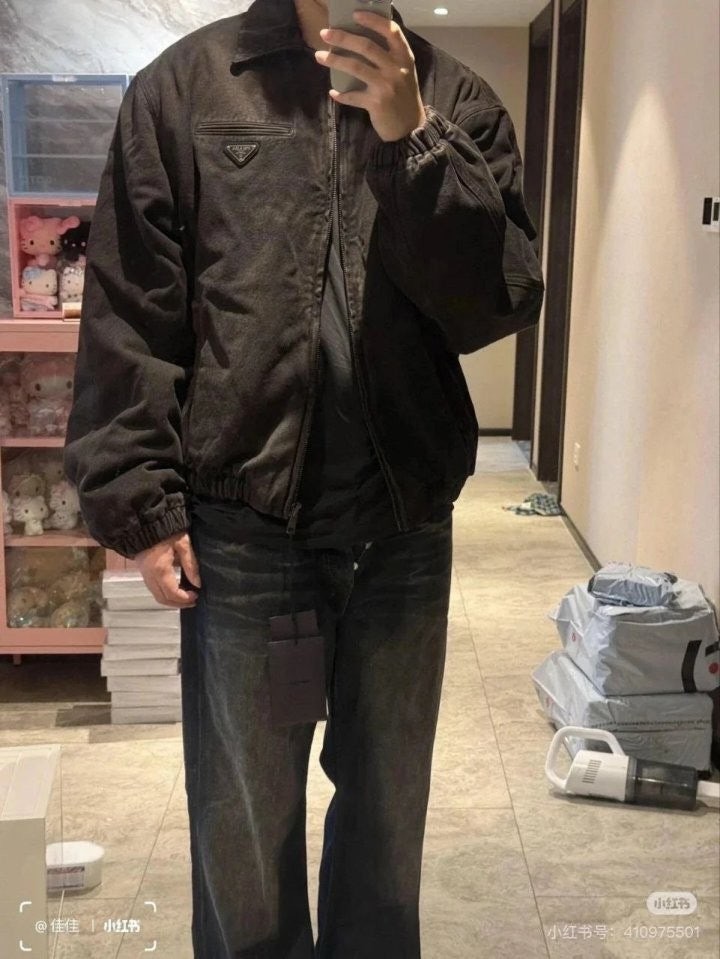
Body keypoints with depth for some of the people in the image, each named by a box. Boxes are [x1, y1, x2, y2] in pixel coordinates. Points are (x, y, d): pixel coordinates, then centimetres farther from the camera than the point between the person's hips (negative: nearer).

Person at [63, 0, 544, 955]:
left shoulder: (455, 100, 5)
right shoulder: (185, 85, 1)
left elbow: (501, 304, -4)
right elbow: (128, 314, -2)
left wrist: (413, 140, -15)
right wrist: (140, 505, -6)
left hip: (407, 527, 2)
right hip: (242, 529, -2)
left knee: (389, 807, 17)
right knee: (243, 824, 10)